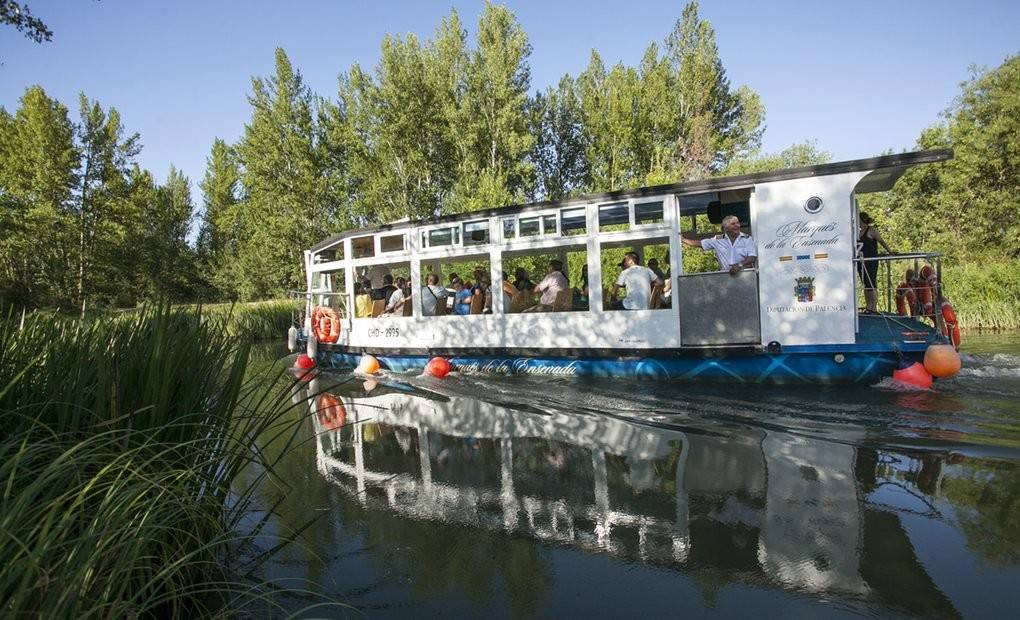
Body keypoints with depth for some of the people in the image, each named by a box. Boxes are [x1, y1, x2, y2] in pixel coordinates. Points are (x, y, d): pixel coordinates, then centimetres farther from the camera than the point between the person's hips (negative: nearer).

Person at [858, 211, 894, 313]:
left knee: (871, 285, -7)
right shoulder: (858, 231, 14)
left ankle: (874, 308, -4)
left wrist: (890, 251, -7)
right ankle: (868, 307, 14)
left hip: (871, 262, -7)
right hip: (861, 262, 7)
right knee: (865, 285, 9)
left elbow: (882, 242, -4)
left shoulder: (871, 230, -5)